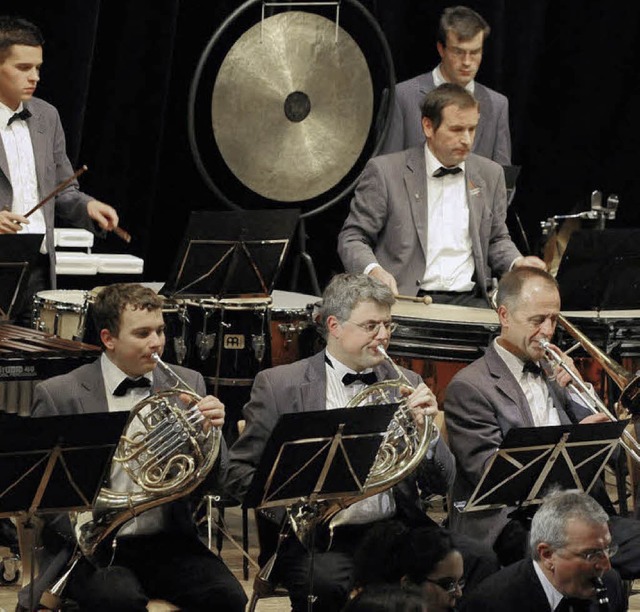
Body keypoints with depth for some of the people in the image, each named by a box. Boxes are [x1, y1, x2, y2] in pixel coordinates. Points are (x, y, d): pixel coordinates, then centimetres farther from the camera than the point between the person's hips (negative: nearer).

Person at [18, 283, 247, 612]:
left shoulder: (186, 384, 9)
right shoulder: (58, 395, -1)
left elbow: (214, 482, 9)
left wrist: (210, 430, -11)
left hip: (168, 541, 4)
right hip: (93, 546, -3)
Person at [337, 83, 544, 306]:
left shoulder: (489, 175, 15)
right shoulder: (385, 172, 0)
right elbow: (352, 238, 2)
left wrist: (517, 263, 2)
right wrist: (374, 271, -19)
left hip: (469, 301, 4)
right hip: (405, 297, -4)